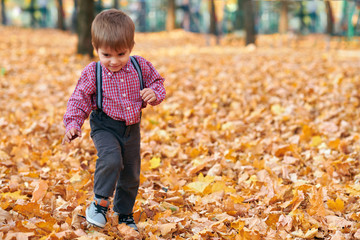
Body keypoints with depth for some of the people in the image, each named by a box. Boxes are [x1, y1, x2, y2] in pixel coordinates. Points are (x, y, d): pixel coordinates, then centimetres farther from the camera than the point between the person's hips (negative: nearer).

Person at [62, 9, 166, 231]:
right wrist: (73, 124, -20)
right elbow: (79, 100, -8)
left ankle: (125, 214, 34)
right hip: (105, 127, -4)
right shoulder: (92, 73, -13)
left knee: (131, 174, 13)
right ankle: (100, 202, -11)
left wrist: (155, 94, -15)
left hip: (132, 129, 4)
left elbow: (157, 82, 7)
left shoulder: (141, 66, -8)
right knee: (111, 159, -31)